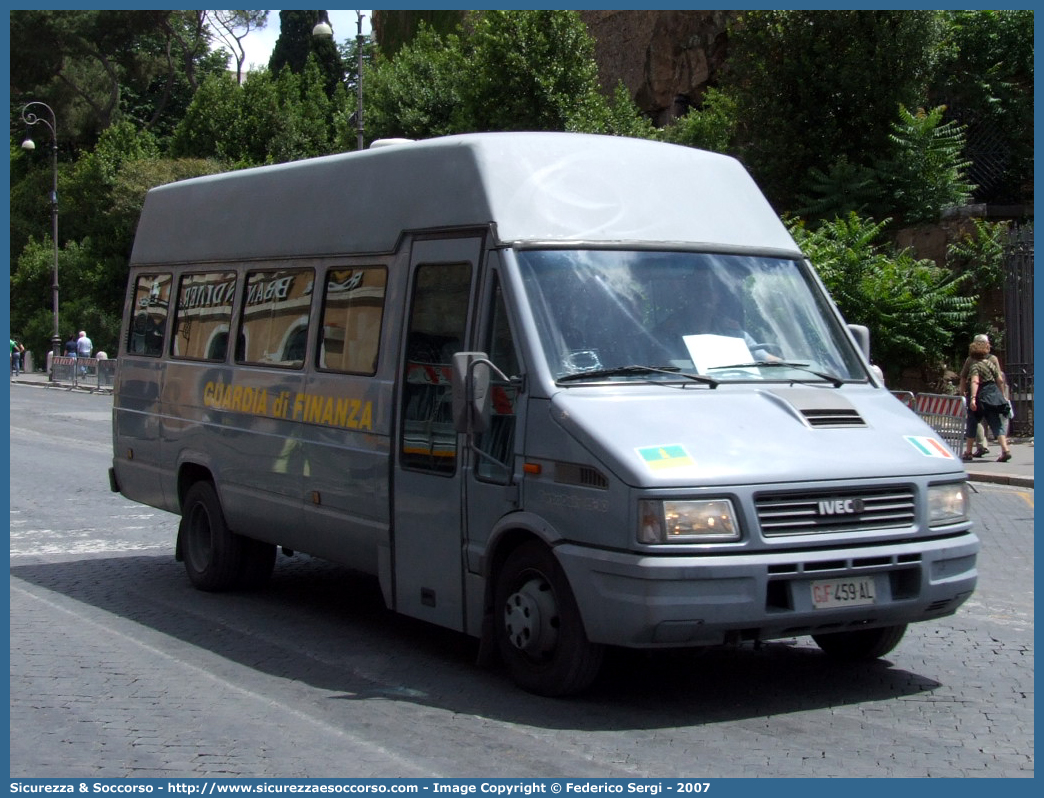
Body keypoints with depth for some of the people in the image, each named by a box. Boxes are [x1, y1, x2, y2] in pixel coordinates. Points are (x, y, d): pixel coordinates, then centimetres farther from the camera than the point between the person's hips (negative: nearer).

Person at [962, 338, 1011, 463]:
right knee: (997, 425, 1)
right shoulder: (992, 363, 11)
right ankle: (1005, 450, -16)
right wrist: (1003, 396, 20)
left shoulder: (975, 366, -8)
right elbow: (1000, 380, 12)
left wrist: (972, 398, -31)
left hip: (979, 399, -5)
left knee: (972, 425, 9)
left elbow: (975, 382, -23)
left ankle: (968, 453, 15)